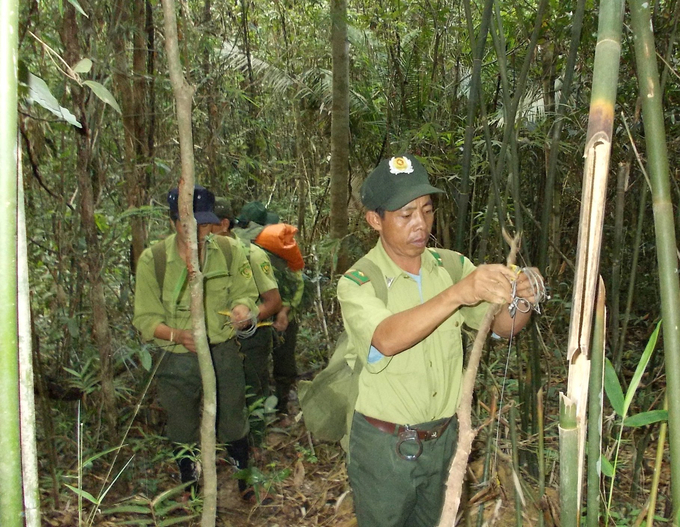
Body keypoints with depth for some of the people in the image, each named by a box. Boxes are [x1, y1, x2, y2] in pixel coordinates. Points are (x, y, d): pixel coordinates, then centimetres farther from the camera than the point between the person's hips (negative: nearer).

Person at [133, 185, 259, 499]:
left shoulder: (230, 252, -9)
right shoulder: (152, 259, -13)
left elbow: (245, 293, -1)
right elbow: (146, 319, -10)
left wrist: (242, 307, -27)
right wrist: (177, 335, -30)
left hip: (224, 353, 0)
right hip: (177, 359, 0)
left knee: (233, 421, 16)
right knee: (183, 429, 19)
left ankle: (244, 480, 44)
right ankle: (189, 486, 47)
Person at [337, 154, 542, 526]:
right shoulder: (357, 283, -17)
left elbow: (502, 326, -3)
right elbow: (387, 339, -36)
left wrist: (522, 300, -25)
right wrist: (458, 294, -47)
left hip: (443, 438, 4)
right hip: (384, 447, -4)